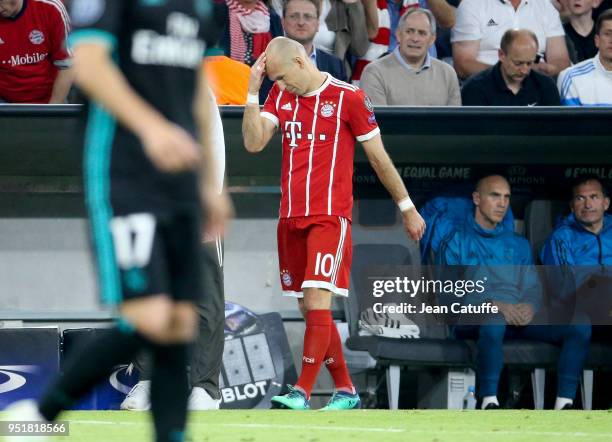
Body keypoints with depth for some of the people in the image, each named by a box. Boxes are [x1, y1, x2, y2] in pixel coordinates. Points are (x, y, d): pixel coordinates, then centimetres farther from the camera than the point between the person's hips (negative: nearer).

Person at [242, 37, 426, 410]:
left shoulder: (348, 98, -5)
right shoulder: (281, 95, 10)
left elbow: (379, 157, 2)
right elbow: (254, 143, 0)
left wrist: (407, 208, 8)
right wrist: (253, 91, -6)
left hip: (331, 217, -6)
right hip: (292, 218, 6)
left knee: (317, 302, -17)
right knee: (310, 310, 8)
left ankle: (302, 392, -22)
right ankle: (345, 389, 18)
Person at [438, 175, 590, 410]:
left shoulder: (518, 244, 29)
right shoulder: (456, 242, 13)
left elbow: (533, 286, 19)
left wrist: (530, 305, -7)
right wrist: (494, 305, -15)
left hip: (519, 317, 4)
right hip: (473, 318, -4)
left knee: (579, 326, -22)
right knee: (494, 321, -43)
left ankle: (564, 403, -29)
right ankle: (489, 402, -40)